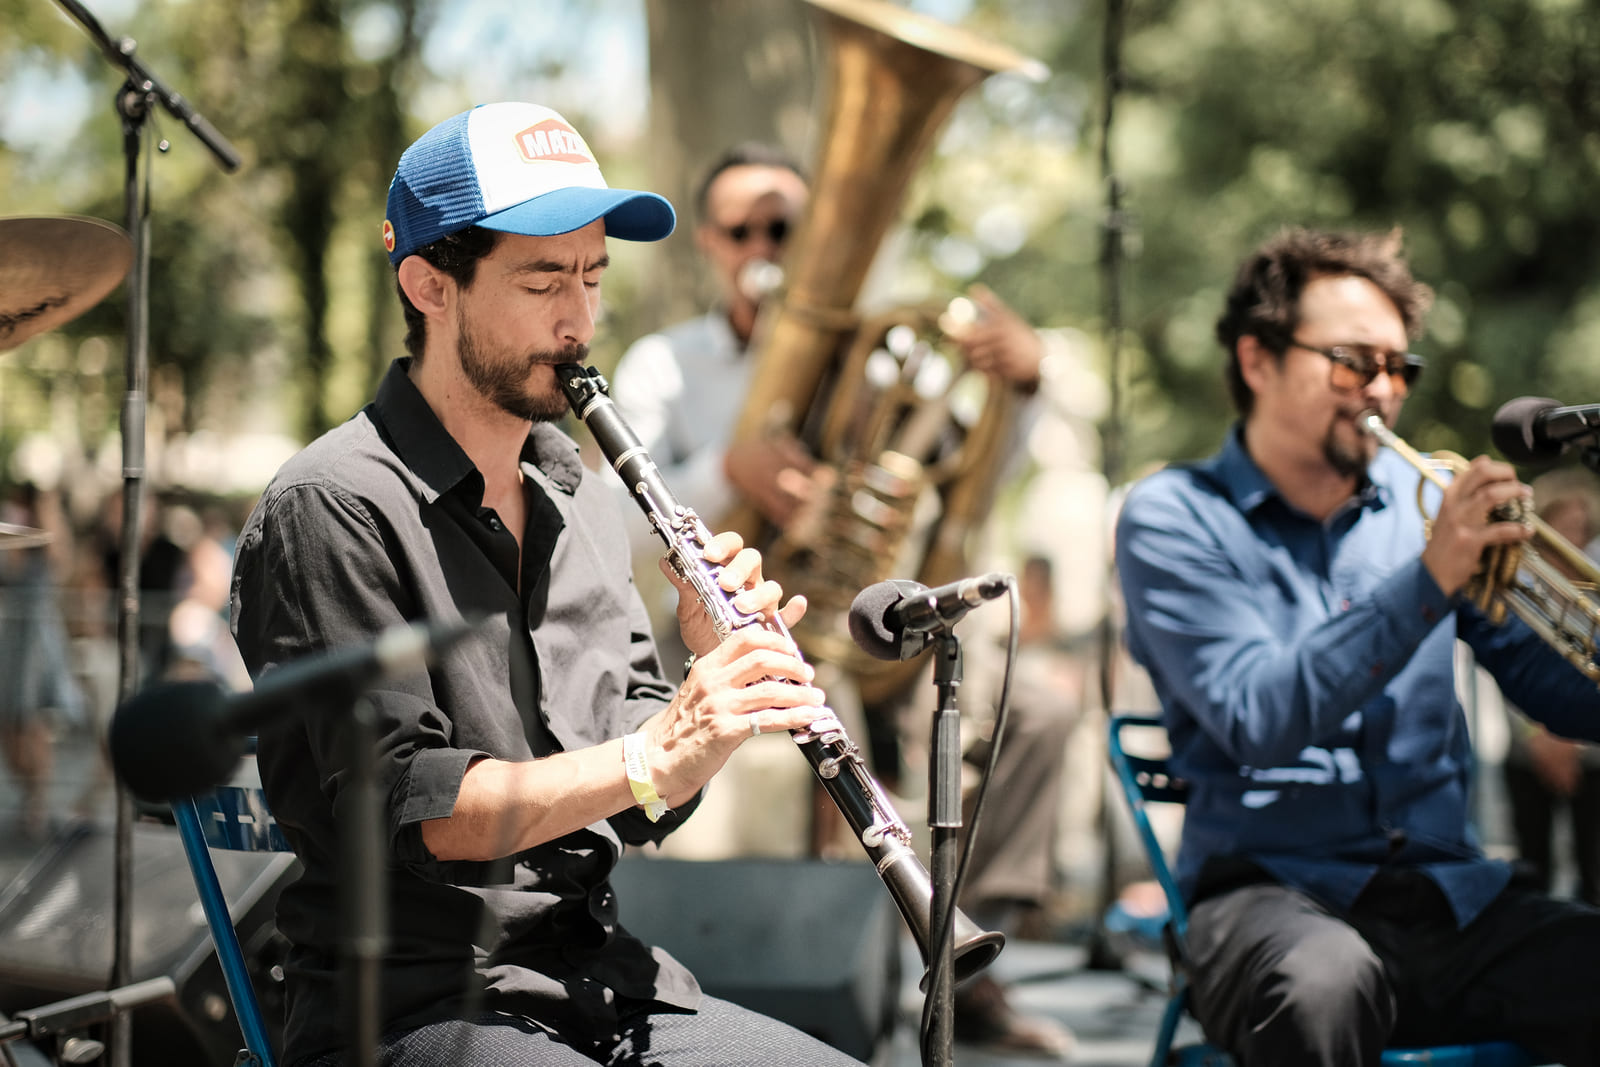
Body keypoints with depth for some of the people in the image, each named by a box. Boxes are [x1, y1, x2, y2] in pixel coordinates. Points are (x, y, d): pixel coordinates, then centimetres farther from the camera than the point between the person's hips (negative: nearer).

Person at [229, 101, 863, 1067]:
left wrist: (715, 679, -7)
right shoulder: (332, 510, -10)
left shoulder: (580, 500, 13)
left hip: (604, 983, 7)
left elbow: (640, 811, 13)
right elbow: (393, 808, -18)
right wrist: (654, 757, -25)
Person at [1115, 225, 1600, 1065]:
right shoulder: (1174, 520, 1)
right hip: (1274, 885, -4)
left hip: (1448, 890, 4)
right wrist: (1428, 578, -22)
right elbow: (1260, 720, -14)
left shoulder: (1423, 499, 15)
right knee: (1322, 984, -39)